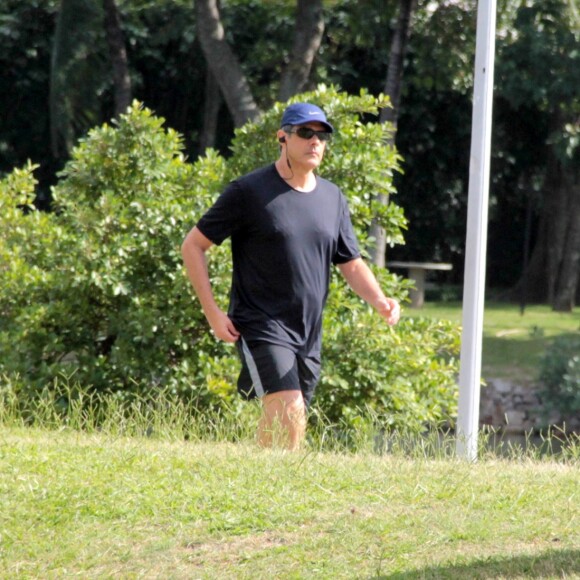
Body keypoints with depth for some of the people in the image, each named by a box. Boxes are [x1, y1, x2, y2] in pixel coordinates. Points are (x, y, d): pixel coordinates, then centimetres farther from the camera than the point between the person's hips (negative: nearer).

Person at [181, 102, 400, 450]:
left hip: (309, 337, 6)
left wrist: (380, 301, -2)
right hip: (262, 327, -6)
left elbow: (351, 264, 18)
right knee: (289, 412, -23)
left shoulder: (332, 198, 13)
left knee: (287, 424, 7)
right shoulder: (249, 192, -5)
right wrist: (213, 312, -8)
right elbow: (193, 246, -1)